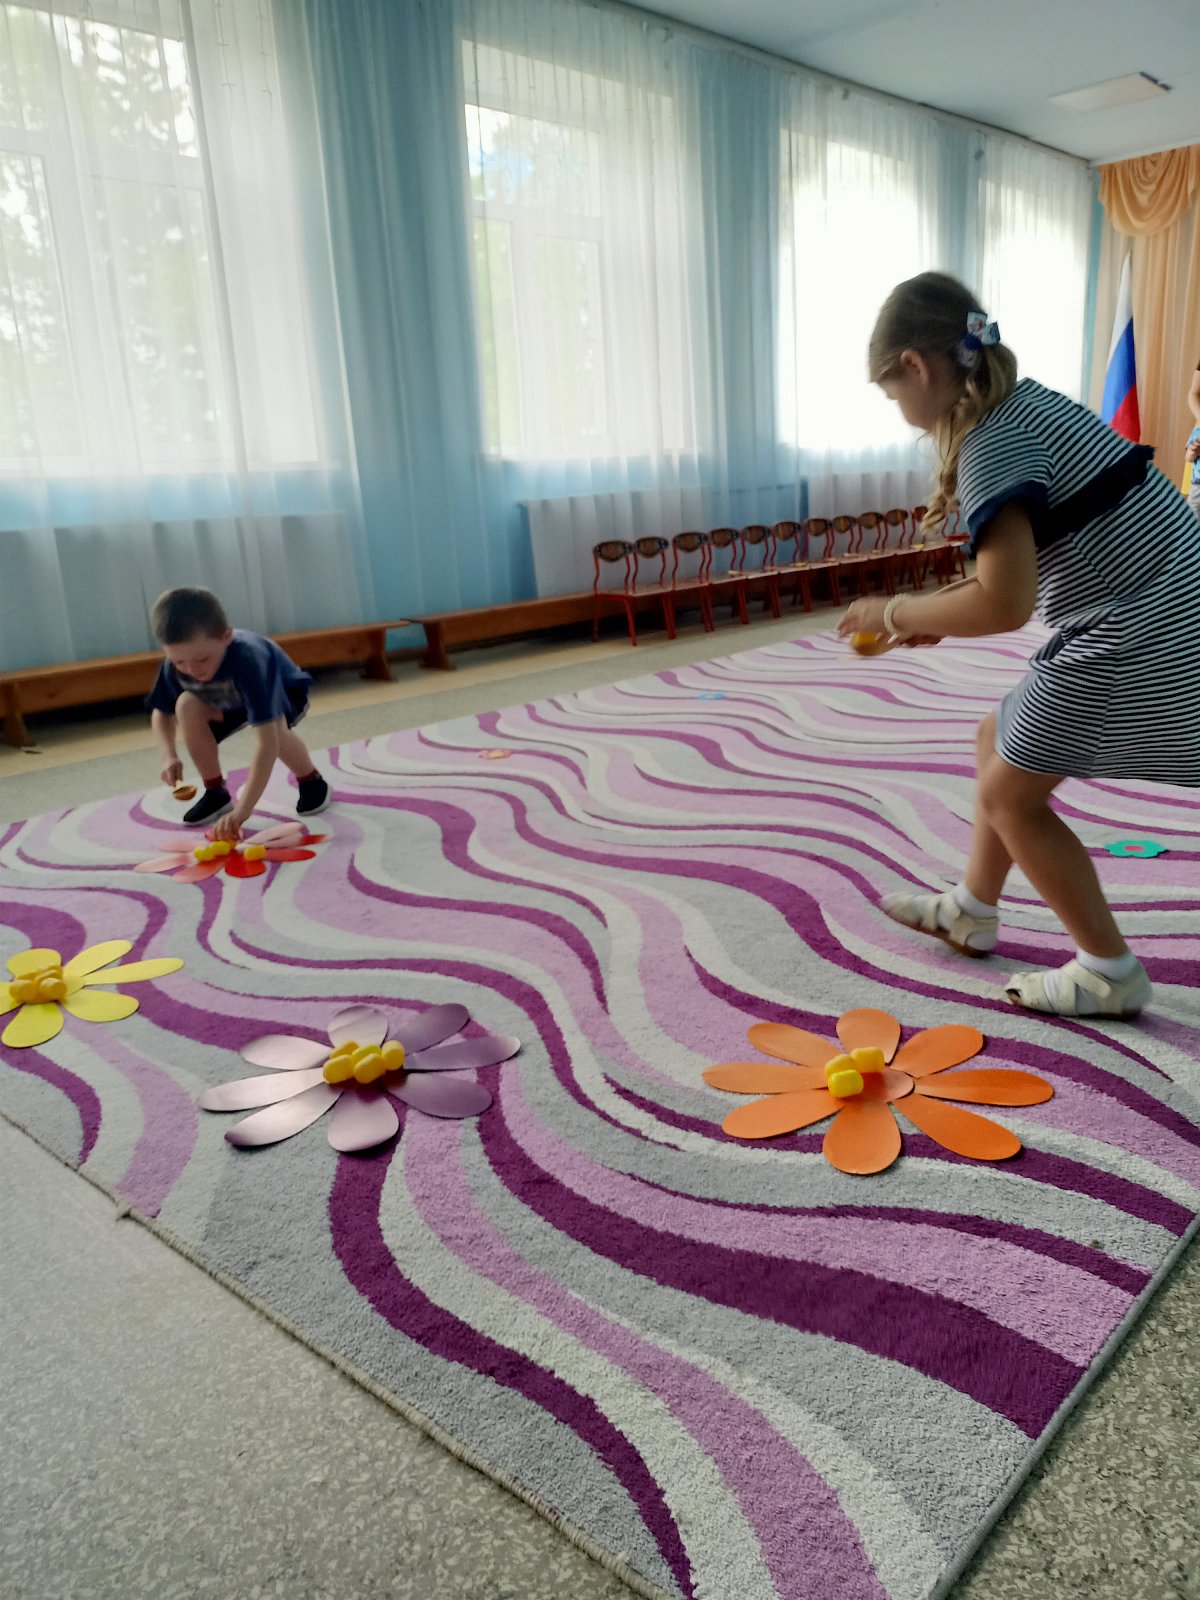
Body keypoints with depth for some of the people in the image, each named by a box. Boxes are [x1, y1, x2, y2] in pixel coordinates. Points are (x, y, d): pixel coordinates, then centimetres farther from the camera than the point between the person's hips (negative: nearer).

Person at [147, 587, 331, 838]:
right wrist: (169, 755, -28)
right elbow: (161, 712, -8)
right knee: (186, 706, -25)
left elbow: (267, 745, -51)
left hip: (283, 692, -4)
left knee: (272, 726, -37)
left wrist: (242, 811, -56)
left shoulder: (248, 662, -46)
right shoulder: (175, 666, -29)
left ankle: (312, 781, -6)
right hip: (228, 700, 5)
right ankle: (216, 794, -7)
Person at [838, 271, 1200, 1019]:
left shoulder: (990, 442, -17)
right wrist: (944, 610, 14)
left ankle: (1110, 972, 14)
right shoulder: (1029, 401, 12)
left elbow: (1007, 604, -26)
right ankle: (972, 912, 36)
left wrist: (894, 613, -11)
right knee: (999, 739, 21)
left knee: (1010, 794, 4)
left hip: (1140, 637, -10)